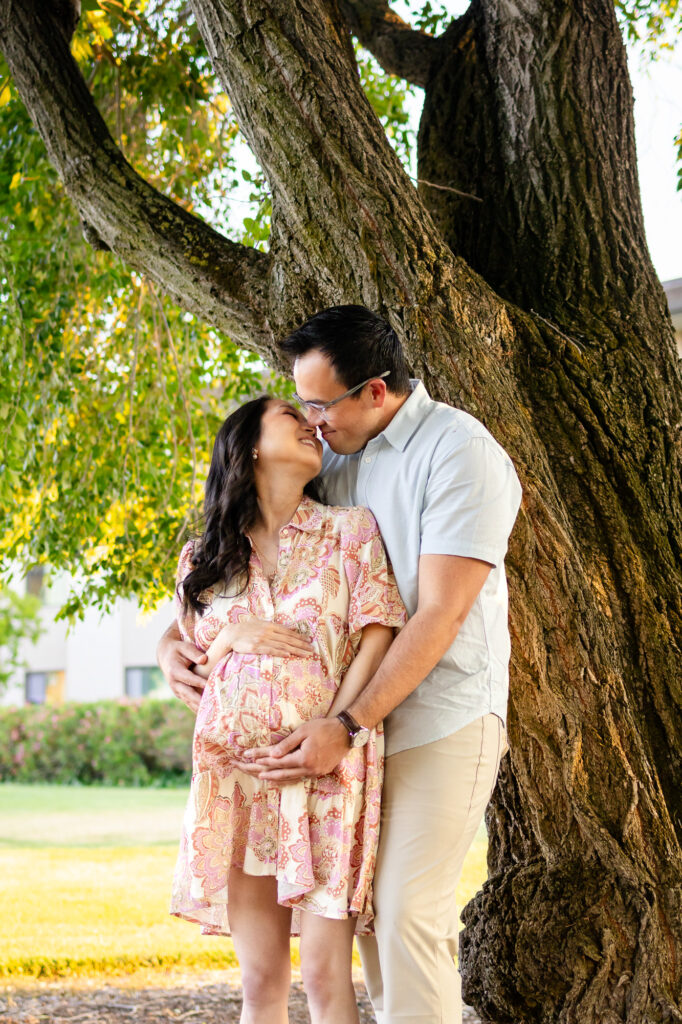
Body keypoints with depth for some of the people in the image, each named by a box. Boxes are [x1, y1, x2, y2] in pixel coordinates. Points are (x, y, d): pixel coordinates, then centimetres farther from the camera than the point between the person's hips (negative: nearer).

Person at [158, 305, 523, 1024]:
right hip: (361, 721, 7)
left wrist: (345, 727, -24)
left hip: (443, 719, -7)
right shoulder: (331, 455, 9)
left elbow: (440, 615, -19)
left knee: (407, 912, -13)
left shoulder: (459, 453, -14)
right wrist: (175, 637, -1)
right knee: (366, 907, 9)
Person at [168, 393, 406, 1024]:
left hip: (326, 771, -2)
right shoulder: (204, 559, 15)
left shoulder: (349, 530, 7)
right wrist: (234, 640, -4)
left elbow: (376, 641, -1)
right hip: (236, 776, 3)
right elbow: (191, 665, 17)